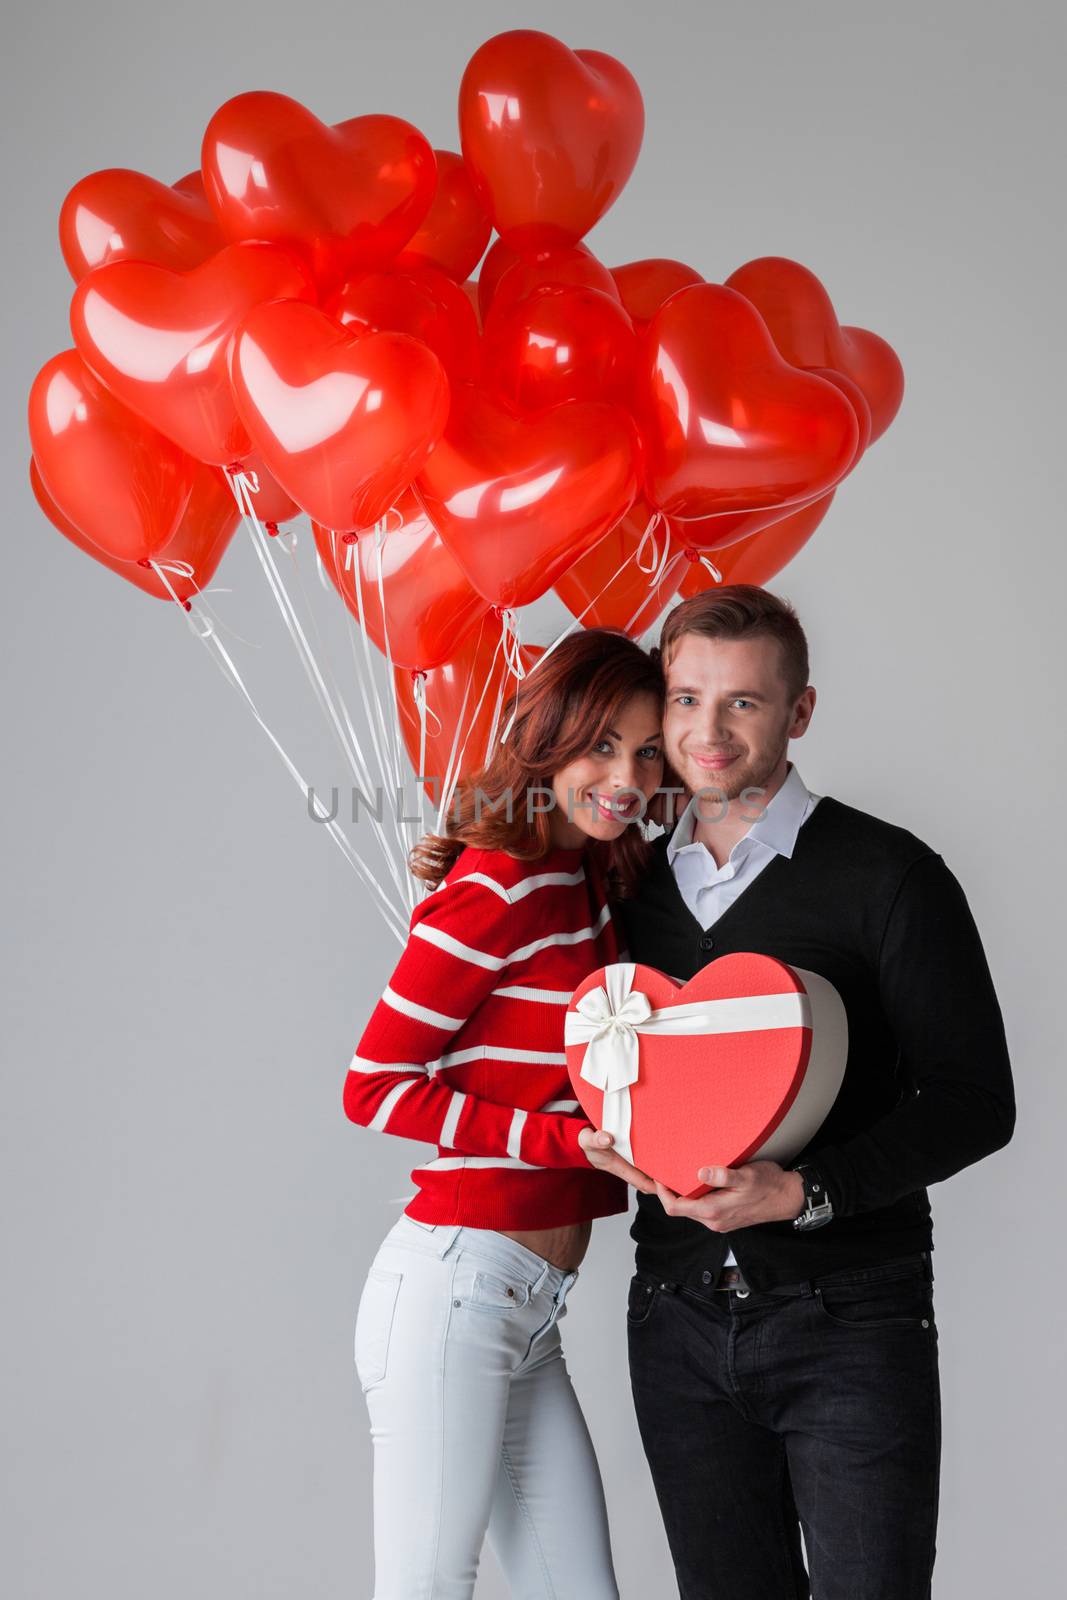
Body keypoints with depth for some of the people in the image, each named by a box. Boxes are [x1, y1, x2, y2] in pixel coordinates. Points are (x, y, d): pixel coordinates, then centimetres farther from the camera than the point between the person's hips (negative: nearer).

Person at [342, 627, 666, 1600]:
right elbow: (374, 1087, -13)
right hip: (454, 1288, -9)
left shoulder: (590, 884, 14)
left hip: (532, 1315, 9)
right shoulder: (498, 890, -12)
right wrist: (573, 1139, -15)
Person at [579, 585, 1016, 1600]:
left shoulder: (887, 876, -5)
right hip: (678, 1316, 4)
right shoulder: (636, 886, 11)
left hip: (847, 1323, -4)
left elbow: (974, 1104, -8)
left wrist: (804, 1194, -19)